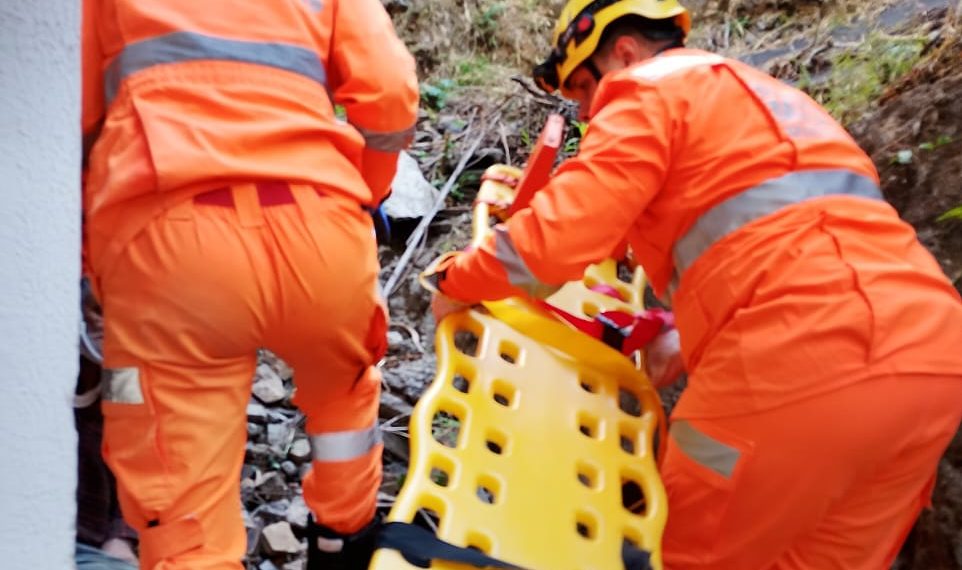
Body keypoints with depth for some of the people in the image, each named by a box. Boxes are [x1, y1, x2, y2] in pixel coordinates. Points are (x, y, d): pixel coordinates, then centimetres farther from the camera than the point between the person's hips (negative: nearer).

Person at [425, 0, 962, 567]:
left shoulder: (652, 89, 3)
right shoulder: (769, 96, 31)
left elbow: (559, 235, -9)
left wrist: (458, 281, 7)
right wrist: (684, 340, 35)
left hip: (803, 361, -9)